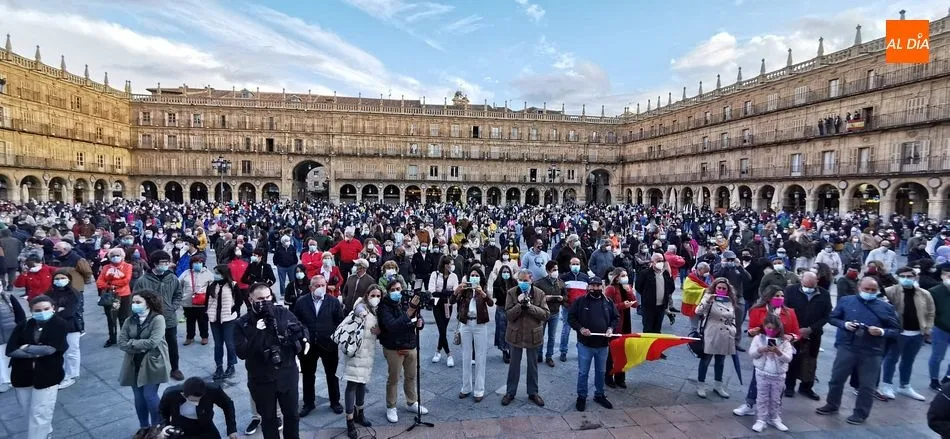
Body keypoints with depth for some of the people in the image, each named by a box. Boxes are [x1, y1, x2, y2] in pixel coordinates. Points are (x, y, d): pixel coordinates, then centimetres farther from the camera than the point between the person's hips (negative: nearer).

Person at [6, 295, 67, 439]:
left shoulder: (59, 324, -8)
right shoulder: (23, 326, 1)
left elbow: (50, 348, -18)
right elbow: (10, 350, -7)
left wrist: (26, 348, -8)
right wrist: (37, 352, -17)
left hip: (47, 376, -4)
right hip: (22, 376, 5)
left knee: (40, 414, -1)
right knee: (28, 411, 20)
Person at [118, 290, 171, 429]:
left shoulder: (158, 319, -12)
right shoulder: (129, 321, 5)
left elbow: (153, 342, -20)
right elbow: (121, 343, -3)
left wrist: (132, 343, -9)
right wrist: (141, 348, -15)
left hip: (152, 364, -5)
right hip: (134, 364, 5)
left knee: (150, 396, -5)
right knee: (139, 397, 12)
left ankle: (157, 427, 14)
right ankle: (143, 427, 28)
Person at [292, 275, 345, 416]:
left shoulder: (334, 302, -5)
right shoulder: (301, 302, -4)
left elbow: (340, 322, -4)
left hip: (329, 345, -1)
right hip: (308, 345, 1)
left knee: (332, 375, 13)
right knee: (308, 376, 15)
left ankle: (335, 402, 30)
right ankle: (308, 403, 32)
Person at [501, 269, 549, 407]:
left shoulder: (539, 293, -6)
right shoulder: (512, 293, -9)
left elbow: (545, 314, -12)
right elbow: (509, 315, -13)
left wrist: (530, 306, -23)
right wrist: (520, 304, -26)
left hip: (533, 334, 1)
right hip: (516, 334, -1)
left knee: (532, 365, 15)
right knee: (514, 364, 13)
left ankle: (533, 392, 31)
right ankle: (510, 392, 27)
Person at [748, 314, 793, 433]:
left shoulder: (784, 342, -1)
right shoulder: (758, 338, -1)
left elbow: (788, 358, -8)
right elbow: (751, 353, -5)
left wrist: (778, 352, -24)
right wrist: (760, 350, -23)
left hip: (778, 375, 1)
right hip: (762, 373, -1)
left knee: (776, 399, 13)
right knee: (762, 398, 4)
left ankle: (775, 419, 29)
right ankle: (761, 420, 10)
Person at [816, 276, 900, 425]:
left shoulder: (886, 307, 0)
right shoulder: (846, 301, 2)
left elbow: (896, 330, 3)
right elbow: (832, 318, 8)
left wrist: (882, 332, -17)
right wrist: (844, 324, -12)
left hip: (872, 353, -1)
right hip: (847, 348, 1)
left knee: (867, 385, 9)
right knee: (836, 379, 12)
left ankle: (861, 413, 24)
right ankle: (832, 405, 30)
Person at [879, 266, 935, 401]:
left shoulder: (925, 294, 3)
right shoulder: (892, 291, -10)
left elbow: (930, 313, 12)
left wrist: (928, 329, 6)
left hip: (917, 334, 5)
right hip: (898, 332, -4)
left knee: (908, 361, 18)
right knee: (892, 359, 6)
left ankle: (905, 386, 32)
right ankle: (887, 384, 18)